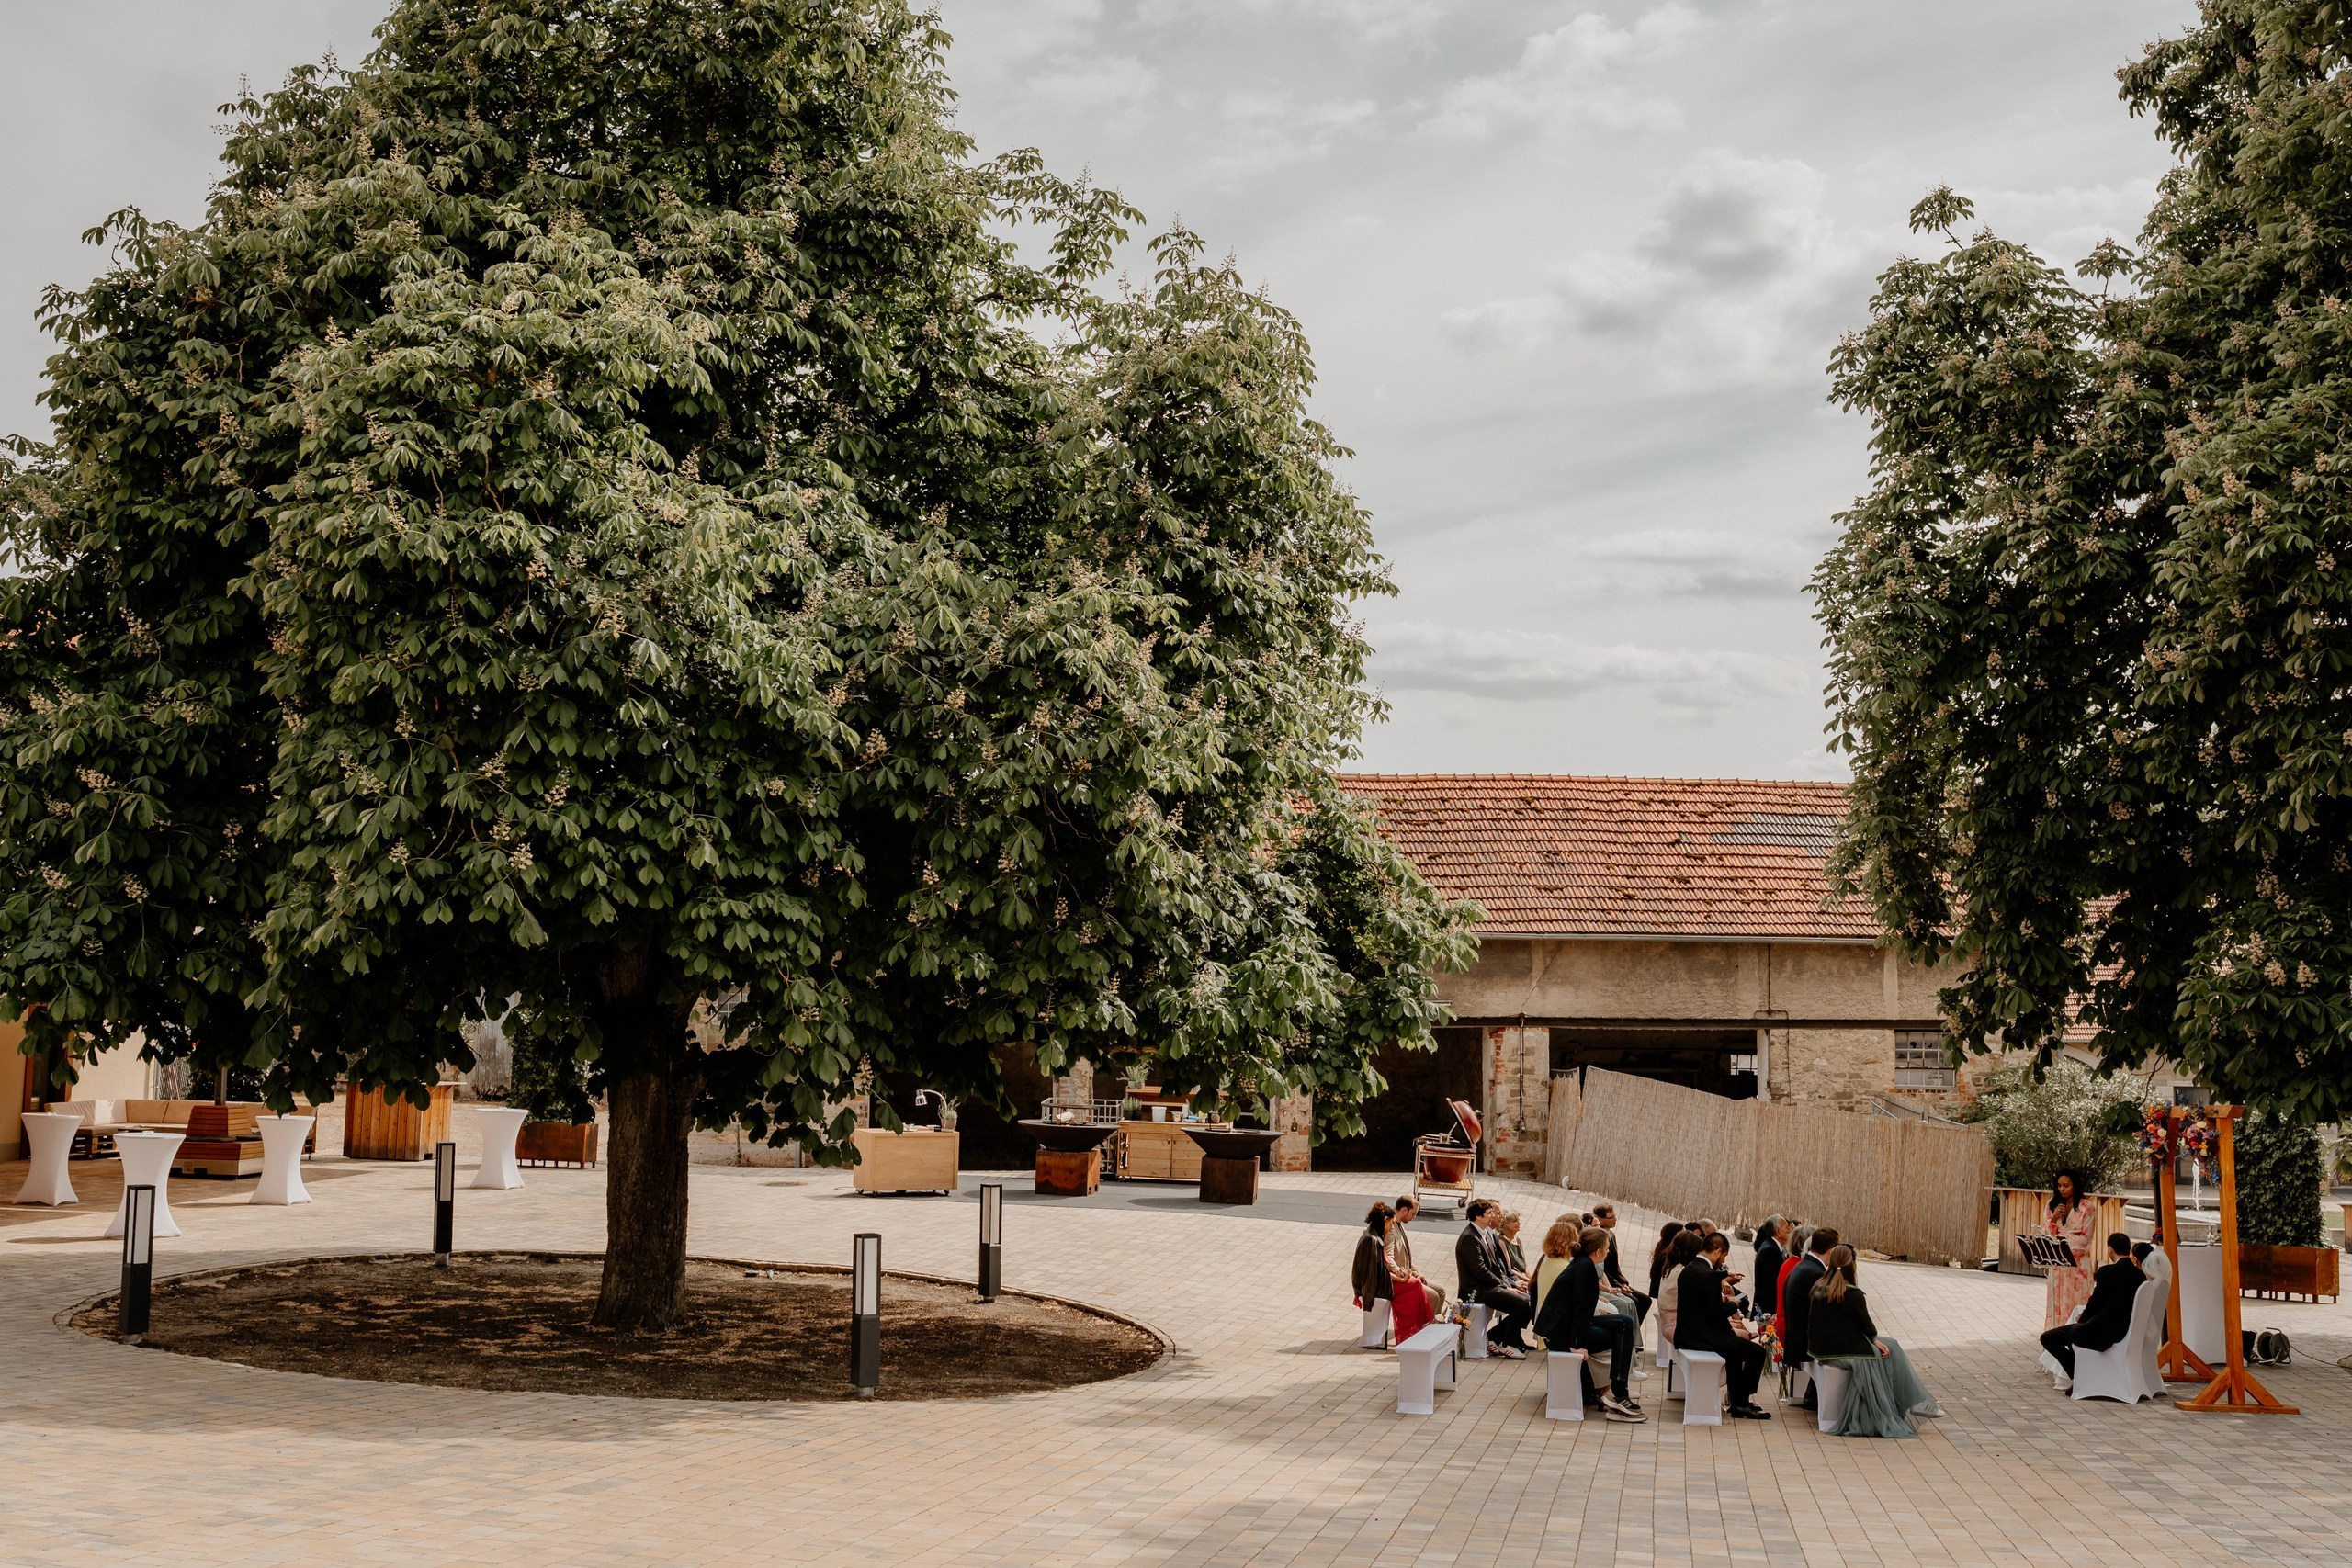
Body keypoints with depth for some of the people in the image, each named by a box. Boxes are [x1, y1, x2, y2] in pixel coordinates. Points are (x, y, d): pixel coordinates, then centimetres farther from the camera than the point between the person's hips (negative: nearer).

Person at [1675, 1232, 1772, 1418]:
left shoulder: (1689, 1268, 8)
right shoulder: (1708, 1275, -21)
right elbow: (1717, 1313, -21)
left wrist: (1722, 1282, 25)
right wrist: (1732, 1304, -3)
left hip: (1686, 1335, 10)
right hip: (1703, 1338, -10)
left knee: (1735, 1343, 31)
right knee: (1757, 1352, -3)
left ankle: (1735, 1401, 32)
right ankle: (1742, 1403, 8)